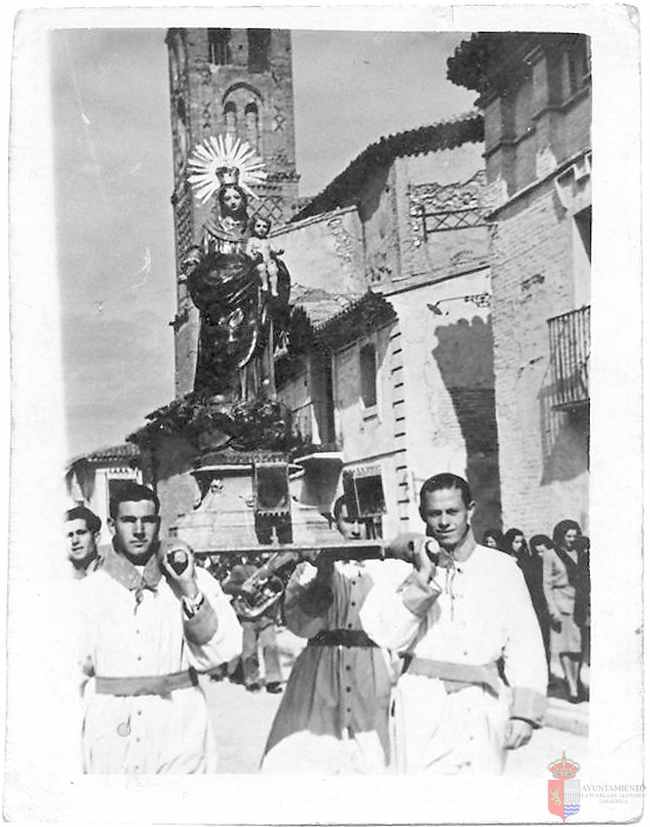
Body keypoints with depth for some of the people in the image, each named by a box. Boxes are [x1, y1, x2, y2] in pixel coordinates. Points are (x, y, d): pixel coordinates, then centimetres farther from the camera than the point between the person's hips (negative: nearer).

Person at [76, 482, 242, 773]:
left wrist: (190, 589, -17)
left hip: (179, 739, 0)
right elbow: (74, 673, 6)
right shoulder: (89, 590, 2)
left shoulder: (196, 580, 0)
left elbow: (220, 650, -8)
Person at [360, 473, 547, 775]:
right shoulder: (407, 567, 2)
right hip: (423, 707, -1)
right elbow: (388, 637, -8)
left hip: (484, 707, 1)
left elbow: (524, 644, 4)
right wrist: (422, 578, -13)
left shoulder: (502, 569, 4)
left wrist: (525, 711, -2)